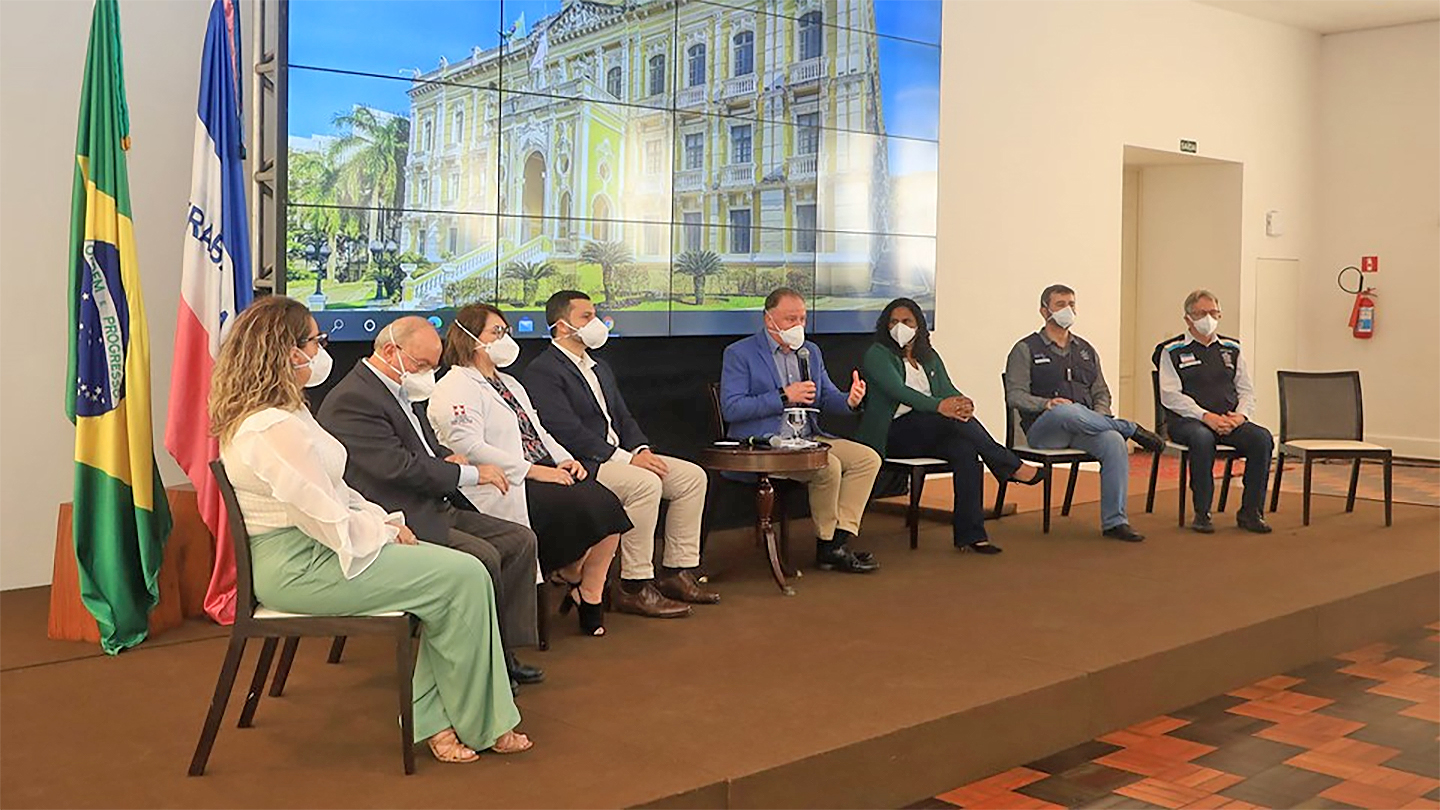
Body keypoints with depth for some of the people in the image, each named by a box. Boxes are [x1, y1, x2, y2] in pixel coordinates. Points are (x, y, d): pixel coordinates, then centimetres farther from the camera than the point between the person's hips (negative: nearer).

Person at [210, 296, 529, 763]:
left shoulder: (254, 413, 13)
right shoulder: (276, 428, -23)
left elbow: (332, 492, 17)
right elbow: (329, 523, -23)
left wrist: (385, 520, 6)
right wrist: (386, 532, -6)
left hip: (302, 553, 11)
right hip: (301, 567, -11)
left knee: (460, 575, -1)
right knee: (463, 578, -12)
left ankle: (433, 720, 0)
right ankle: (478, 725, 3)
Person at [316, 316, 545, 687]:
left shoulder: (398, 391, 18)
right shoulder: (352, 400, -15)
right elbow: (398, 467, -24)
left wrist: (448, 459, 4)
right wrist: (470, 473, -15)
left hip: (435, 508, 11)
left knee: (521, 539, 2)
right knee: (483, 556, -26)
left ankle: (503, 652, 5)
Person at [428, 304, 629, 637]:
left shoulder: (508, 383, 26)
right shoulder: (455, 389, -5)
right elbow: (470, 448, -18)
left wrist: (565, 460, 3)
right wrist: (533, 471, -20)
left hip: (543, 474, 9)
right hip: (504, 488, -9)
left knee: (607, 504, -14)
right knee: (580, 506, -25)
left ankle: (589, 596, -6)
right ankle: (575, 577, 2)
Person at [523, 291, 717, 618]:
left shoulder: (600, 368, 23)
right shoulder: (542, 371, -8)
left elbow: (623, 417, 21)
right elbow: (567, 431, -19)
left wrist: (641, 450, -1)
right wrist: (625, 458, -21)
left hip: (618, 455, 10)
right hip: (579, 466, -10)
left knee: (692, 476, -2)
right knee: (645, 484, -32)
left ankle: (678, 573, 1)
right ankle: (634, 588, -23)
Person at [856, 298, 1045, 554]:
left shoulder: (929, 357, 21)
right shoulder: (877, 355, 1)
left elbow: (948, 390, 7)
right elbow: (897, 390, -17)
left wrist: (960, 402, -20)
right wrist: (938, 406, -32)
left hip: (930, 433, 6)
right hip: (894, 434, -5)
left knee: (965, 449, -27)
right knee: (951, 418, -31)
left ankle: (970, 533, -30)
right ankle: (1011, 466, -20)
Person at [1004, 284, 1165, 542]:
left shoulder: (1086, 350, 24)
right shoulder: (1026, 350, 8)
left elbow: (1101, 393, 22)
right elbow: (1014, 395, -3)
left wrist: (1099, 418, -1)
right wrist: (1046, 403, -21)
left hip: (1084, 431, 4)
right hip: (1043, 429, -4)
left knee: (1114, 441, -30)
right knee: (1067, 411, -40)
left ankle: (1115, 521, -27)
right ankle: (1132, 430, -18)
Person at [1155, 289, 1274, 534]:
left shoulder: (1231, 349, 21)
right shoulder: (1172, 351, 6)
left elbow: (1247, 391, 17)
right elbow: (1170, 395, -6)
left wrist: (1241, 415, -5)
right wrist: (1206, 416, -17)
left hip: (1229, 421, 4)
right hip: (1186, 420, -4)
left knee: (1262, 438, -25)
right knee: (1202, 438, -38)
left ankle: (1250, 512, -15)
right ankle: (1202, 513, -25)